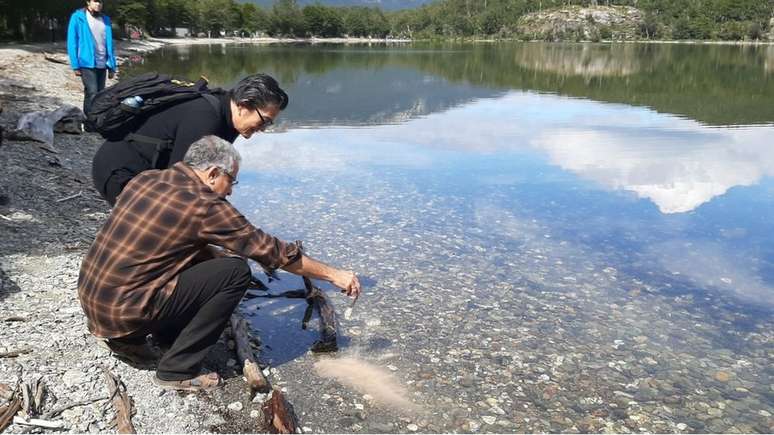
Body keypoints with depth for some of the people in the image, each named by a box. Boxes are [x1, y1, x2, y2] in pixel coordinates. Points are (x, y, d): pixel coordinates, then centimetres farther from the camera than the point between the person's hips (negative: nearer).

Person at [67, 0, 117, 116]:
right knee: (92, 94, -14)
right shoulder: (78, 17, -2)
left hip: (102, 65, 5)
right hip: (87, 64, -5)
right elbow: (72, 42, -4)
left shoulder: (105, 19, 12)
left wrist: (112, 66, 9)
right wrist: (75, 65, -9)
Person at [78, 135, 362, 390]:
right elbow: (271, 251, -8)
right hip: (122, 312, -8)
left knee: (199, 256, 20)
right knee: (236, 273, -8)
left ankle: (128, 339, 17)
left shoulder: (145, 179, 7)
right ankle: (176, 370, -1)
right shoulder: (203, 205, -14)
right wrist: (334, 275, 2)